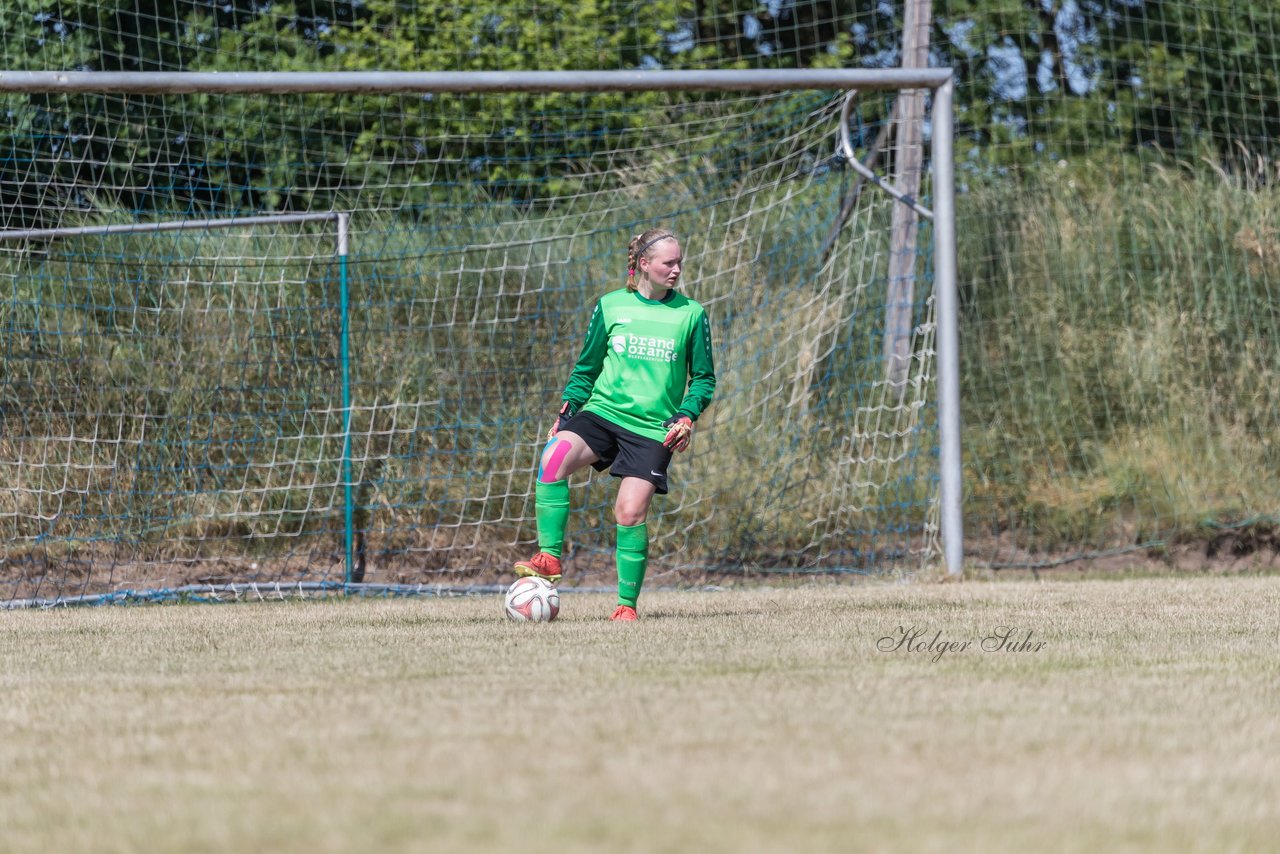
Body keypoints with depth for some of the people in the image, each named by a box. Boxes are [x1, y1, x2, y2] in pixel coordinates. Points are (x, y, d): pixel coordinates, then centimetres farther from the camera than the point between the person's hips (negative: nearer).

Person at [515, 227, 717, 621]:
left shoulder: (691, 314, 2)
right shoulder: (610, 306, 5)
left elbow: (704, 378, 8)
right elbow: (587, 367, 15)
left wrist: (687, 417, -9)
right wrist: (567, 408, 3)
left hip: (653, 428, -1)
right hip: (602, 411, 1)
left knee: (630, 513, -13)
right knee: (554, 457, -28)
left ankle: (627, 604, 3)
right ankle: (549, 557, -23)